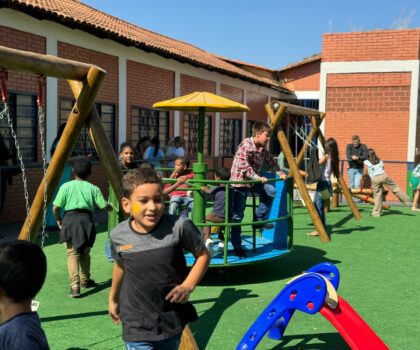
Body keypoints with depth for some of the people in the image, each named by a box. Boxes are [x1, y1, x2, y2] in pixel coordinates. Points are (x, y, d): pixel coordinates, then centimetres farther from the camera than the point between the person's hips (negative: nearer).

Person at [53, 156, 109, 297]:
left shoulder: (66, 186, 2)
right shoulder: (93, 188, 4)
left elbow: (55, 207, 0)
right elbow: (104, 206, 2)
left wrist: (58, 220, 18)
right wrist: (111, 207, 26)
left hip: (70, 220, -1)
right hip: (86, 220, 2)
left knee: (72, 254, -1)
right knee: (85, 253, 19)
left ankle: (74, 286, -13)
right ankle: (85, 280, 32)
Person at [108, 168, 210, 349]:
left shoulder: (179, 227, -19)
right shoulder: (118, 235, -11)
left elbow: (203, 255, -2)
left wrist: (188, 285, -15)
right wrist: (113, 298, 24)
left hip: (173, 321, 0)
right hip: (136, 326, 0)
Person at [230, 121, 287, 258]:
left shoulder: (263, 148, 3)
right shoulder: (246, 145, -21)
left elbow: (271, 161, 17)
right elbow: (244, 166, -30)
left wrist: (280, 173, 8)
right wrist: (258, 178, -34)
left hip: (254, 180, 8)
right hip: (240, 180, -8)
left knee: (270, 191, -8)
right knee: (237, 214, -3)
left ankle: (260, 219, 7)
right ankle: (236, 246, 5)